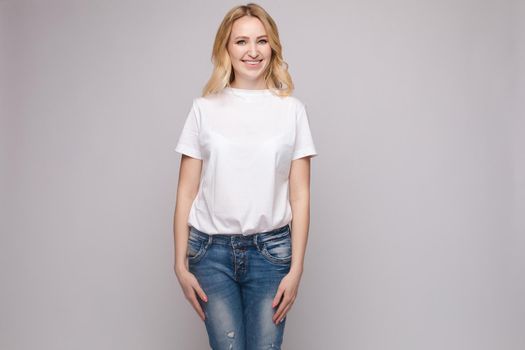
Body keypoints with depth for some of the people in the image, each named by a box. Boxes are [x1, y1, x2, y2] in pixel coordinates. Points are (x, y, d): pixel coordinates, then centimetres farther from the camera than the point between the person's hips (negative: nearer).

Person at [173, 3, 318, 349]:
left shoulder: (292, 109, 2)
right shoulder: (205, 108, 2)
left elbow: (300, 196, 1)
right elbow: (186, 193, 3)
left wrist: (296, 269, -4)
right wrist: (181, 265, -1)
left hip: (270, 250, 0)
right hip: (212, 249, 0)